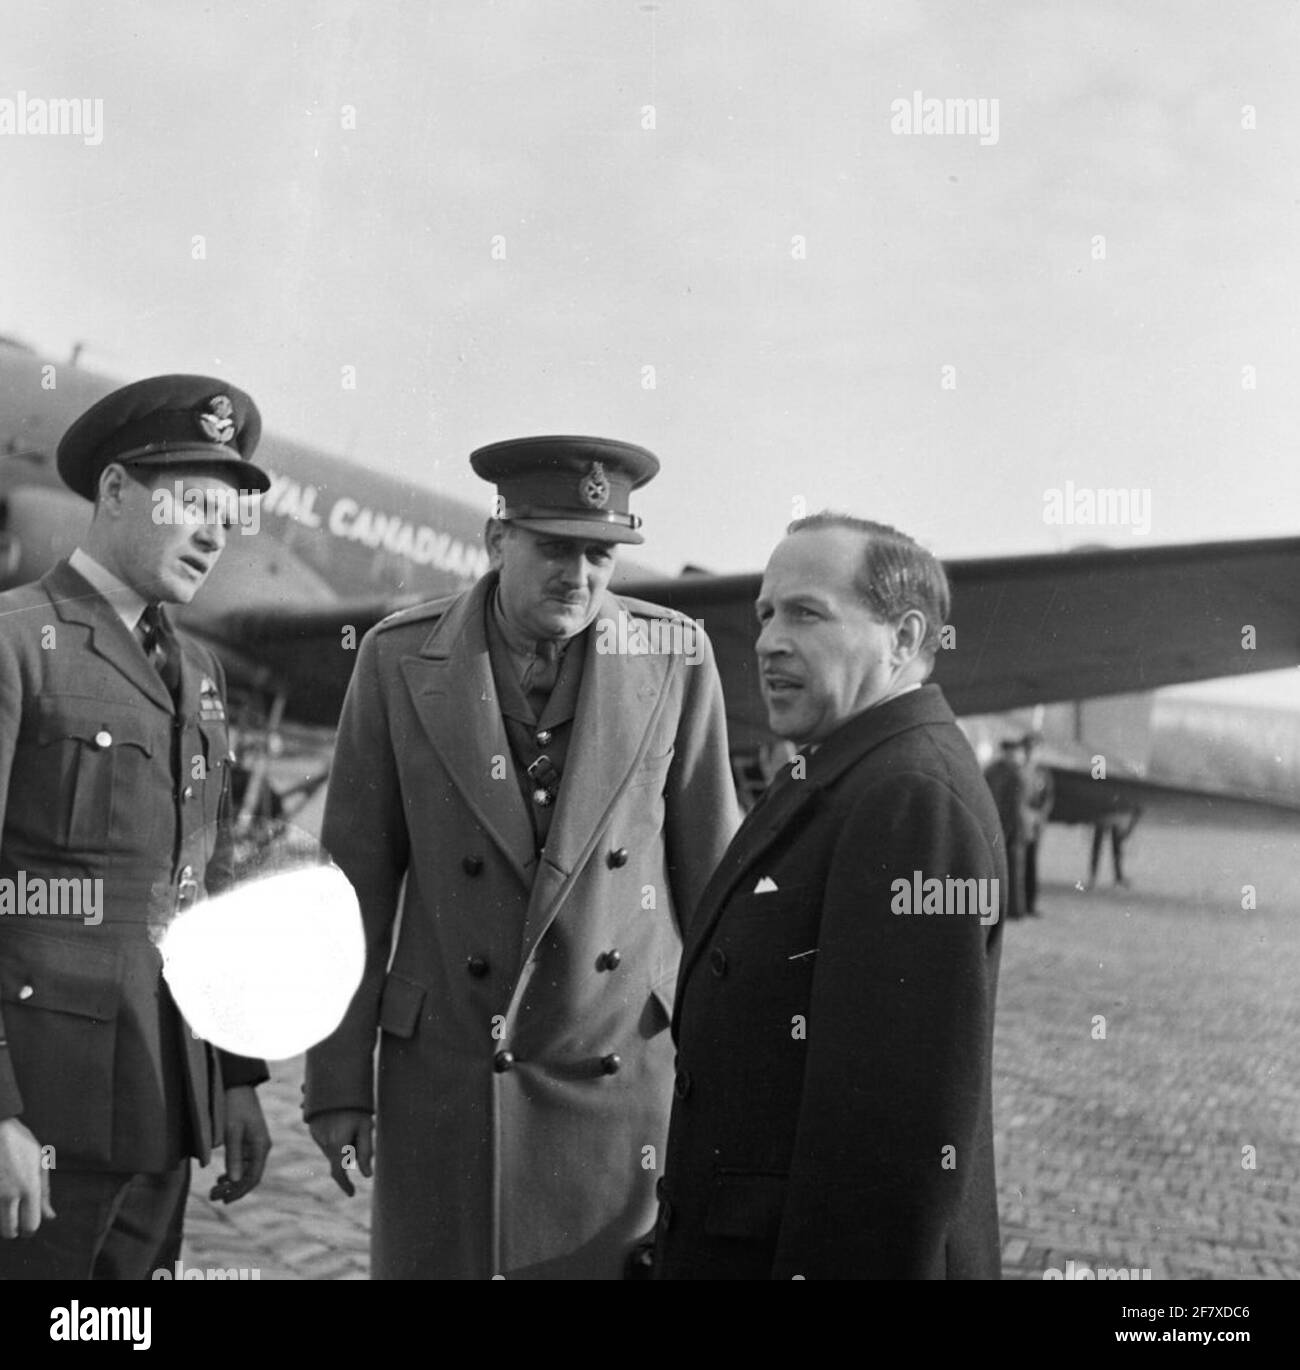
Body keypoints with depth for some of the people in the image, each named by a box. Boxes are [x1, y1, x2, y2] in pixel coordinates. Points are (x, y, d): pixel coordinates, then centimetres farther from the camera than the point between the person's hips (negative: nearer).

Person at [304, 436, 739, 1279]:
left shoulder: (674, 657, -2)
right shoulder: (400, 660, -2)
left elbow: (710, 873, 4)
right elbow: (360, 883, 1)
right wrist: (339, 1082, 1)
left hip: (623, 1074, 0)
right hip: (445, 1075, 0)